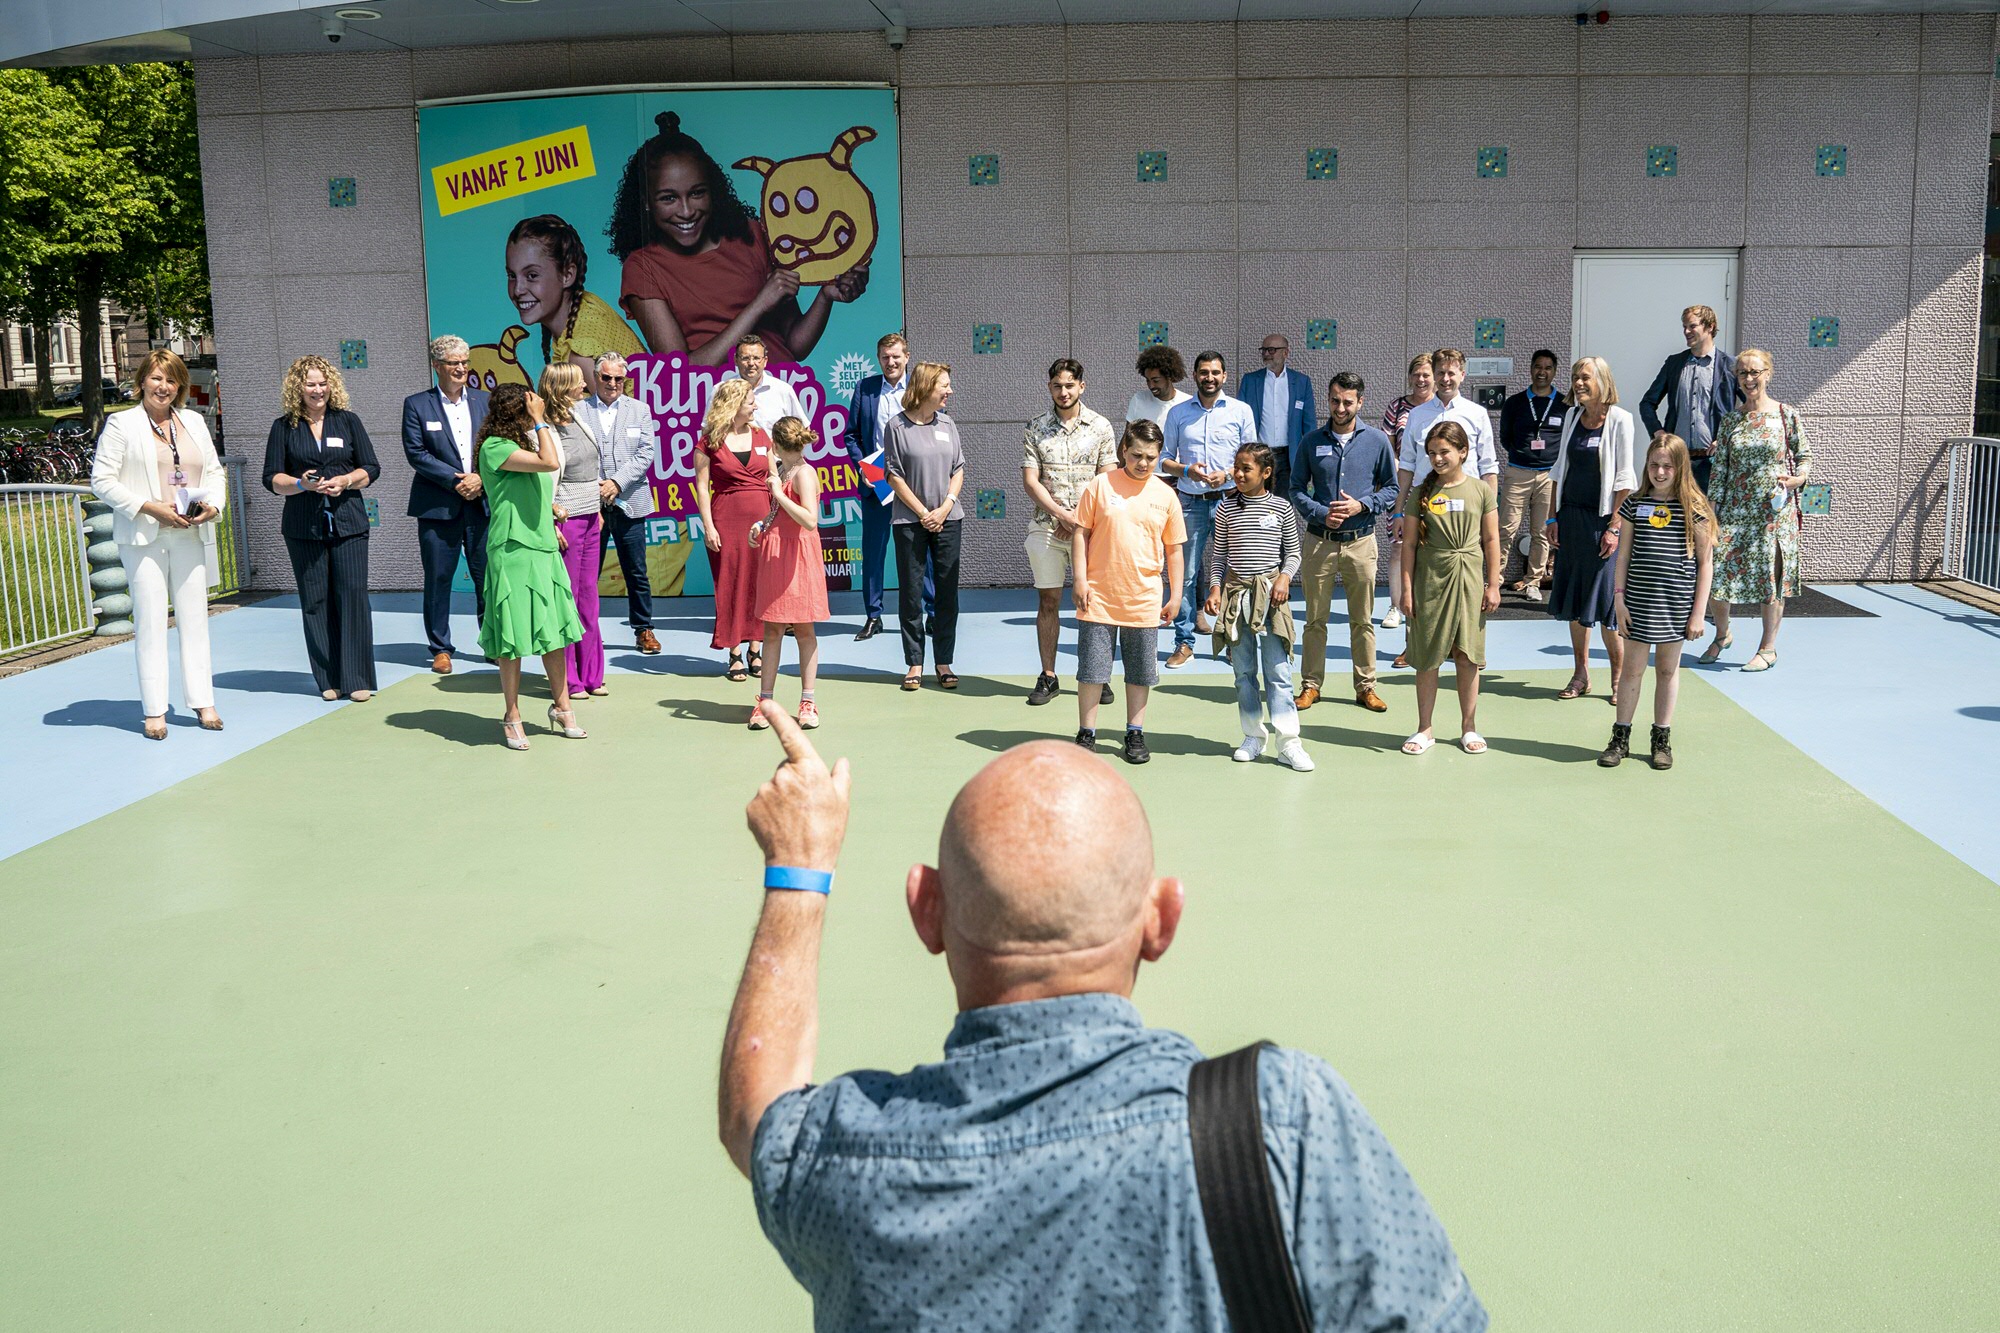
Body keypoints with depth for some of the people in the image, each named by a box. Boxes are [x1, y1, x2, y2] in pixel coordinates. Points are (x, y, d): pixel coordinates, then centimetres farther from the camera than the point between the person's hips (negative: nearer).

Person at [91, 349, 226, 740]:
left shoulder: (194, 422, 14)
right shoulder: (121, 424, 0)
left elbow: (214, 471, 18)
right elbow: (102, 480, -5)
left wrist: (214, 504, -3)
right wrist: (149, 508, -15)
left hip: (189, 536, 4)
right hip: (143, 537, -4)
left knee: (194, 619, 6)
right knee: (150, 622, -2)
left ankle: (202, 701, 13)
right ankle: (154, 711, 3)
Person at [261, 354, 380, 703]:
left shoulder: (347, 422, 9)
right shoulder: (284, 427, 7)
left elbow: (371, 468, 9)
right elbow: (271, 478, 5)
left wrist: (344, 481, -10)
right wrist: (301, 484, -14)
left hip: (348, 521, 0)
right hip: (303, 527, 0)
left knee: (352, 594, -7)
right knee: (315, 601, 2)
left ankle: (357, 679, -2)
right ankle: (329, 679, 9)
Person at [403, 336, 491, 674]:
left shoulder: (485, 402, 10)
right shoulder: (417, 405, 2)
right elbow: (416, 453, -5)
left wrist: (480, 478, -10)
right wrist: (456, 480, -13)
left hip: (481, 503, 2)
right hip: (438, 506, -2)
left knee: (488, 577, 5)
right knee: (438, 579, 2)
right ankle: (440, 649, 12)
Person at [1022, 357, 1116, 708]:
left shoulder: (1100, 427, 4)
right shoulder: (1035, 430, 5)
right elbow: (1030, 481, -1)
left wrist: (1080, 518, -9)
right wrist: (1063, 515, -11)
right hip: (1045, 527, 1)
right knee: (1048, 601, 4)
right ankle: (1048, 676, 12)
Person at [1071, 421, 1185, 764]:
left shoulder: (1165, 495, 4)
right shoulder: (1100, 485, -2)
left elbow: (1174, 548, 9)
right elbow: (1080, 533, 1)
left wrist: (1175, 595, 6)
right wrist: (1079, 579, -6)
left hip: (1144, 602, 2)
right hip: (1099, 598, -2)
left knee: (1140, 672, 9)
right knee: (1091, 668, 2)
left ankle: (1135, 734, 22)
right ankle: (1086, 733, 14)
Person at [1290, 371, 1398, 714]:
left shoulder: (1377, 441, 2)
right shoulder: (1311, 442, 4)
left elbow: (1392, 488, 6)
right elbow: (1297, 489, 6)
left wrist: (1362, 505, -11)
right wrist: (1321, 513, -11)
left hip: (1361, 542, 0)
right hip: (1319, 541, 0)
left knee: (1363, 620, 6)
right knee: (1315, 618, 5)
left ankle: (1366, 686, 15)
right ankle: (1310, 685, 14)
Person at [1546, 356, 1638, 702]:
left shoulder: (1619, 420, -7)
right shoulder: (1572, 417, 10)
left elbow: (1624, 479, -10)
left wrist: (1615, 527, -15)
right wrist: (1554, 517, 7)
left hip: (1603, 517, -6)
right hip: (1571, 515, 6)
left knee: (1606, 599, -4)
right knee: (1573, 598, 8)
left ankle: (1619, 678, 8)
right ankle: (1581, 675, 18)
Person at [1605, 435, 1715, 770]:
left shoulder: (1695, 508, -3)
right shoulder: (1635, 503, 3)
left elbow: (1705, 562, -1)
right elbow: (1624, 554, 6)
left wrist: (1698, 613, -5)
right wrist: (1619, 598, -2)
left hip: (1676, 603, -1)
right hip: (1638, 601, 1)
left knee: (1668, 670, 10)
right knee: (1632, 669, 5)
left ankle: (1662, 739, 21)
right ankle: (1621, 737, 16)